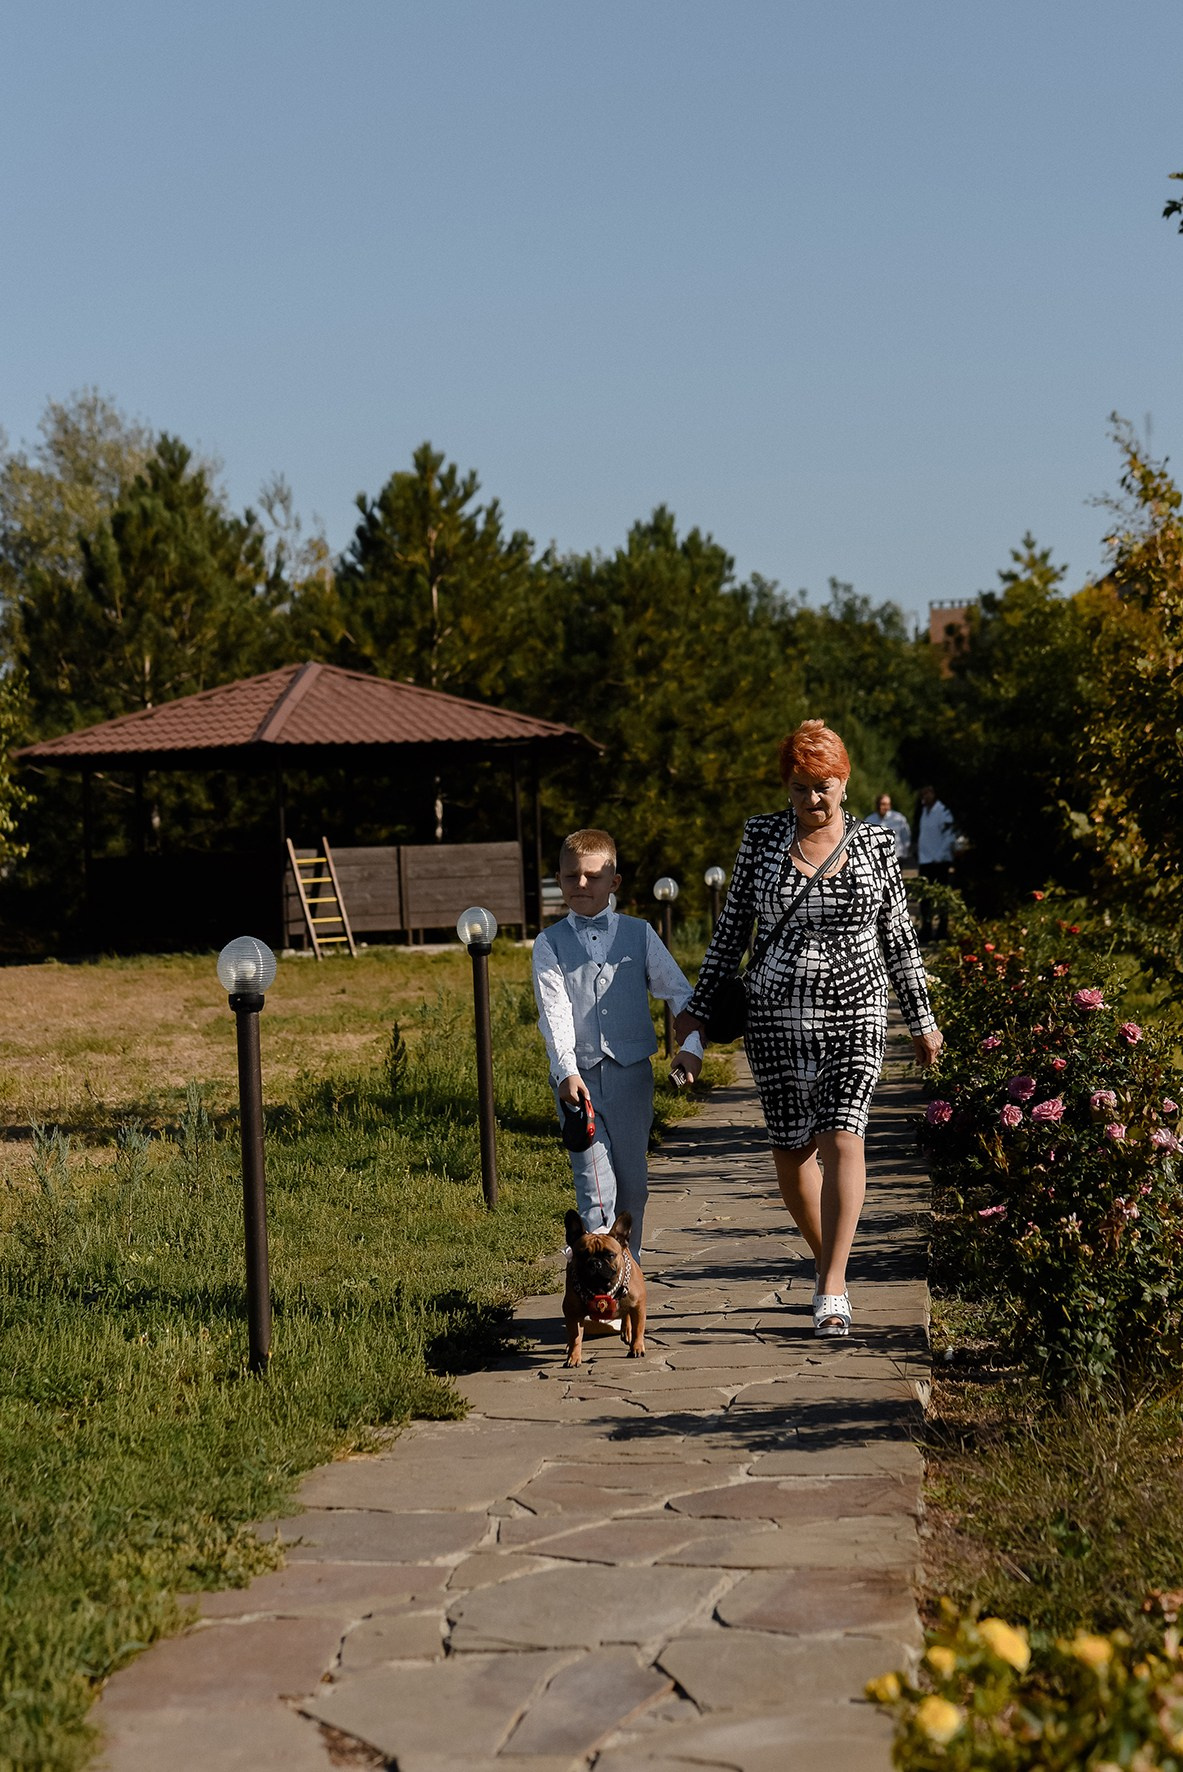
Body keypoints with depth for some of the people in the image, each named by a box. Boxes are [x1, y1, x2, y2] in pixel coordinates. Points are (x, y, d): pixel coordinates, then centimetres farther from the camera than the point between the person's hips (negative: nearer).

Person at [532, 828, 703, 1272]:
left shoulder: (638, 934, 8)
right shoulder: (550, 944, 3)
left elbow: (678, 990, 6)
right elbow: (554, 1011, -7)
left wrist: (691, 1044, -10)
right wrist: (566, 1071, -20)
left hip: (630, 1072, 2)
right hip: (578, 1076, -2)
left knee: (633, 1181, 9)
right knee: (595, 1183, -9)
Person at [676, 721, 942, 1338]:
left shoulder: (874, 843, 2)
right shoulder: (761, 836, 3)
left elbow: (898, 936, 9)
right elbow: (732, 927, 8)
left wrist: (922, 1020, 11)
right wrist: (699, 1007, 6)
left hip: (854, 1014, -1)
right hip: (776, 1015, 2)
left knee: (842, 1138, -14)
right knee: (790, 1149, 4)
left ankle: (831, 1289, -14)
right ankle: (826, 1262, 26)